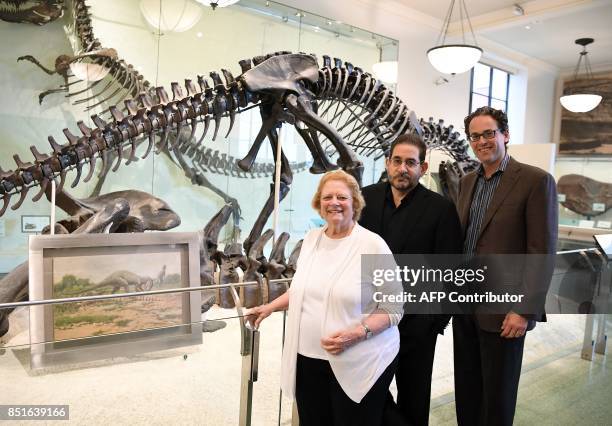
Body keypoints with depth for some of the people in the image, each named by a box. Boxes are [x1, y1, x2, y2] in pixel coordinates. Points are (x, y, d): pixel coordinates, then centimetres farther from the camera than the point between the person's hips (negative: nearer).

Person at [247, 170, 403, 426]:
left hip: (359, 364, -5)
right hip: (308, 359, 5)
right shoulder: (311, 238, 5)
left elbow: (393, 308, -11)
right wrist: (270, 307, 15)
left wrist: (357, 333, -23)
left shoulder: (373, 245, -12)